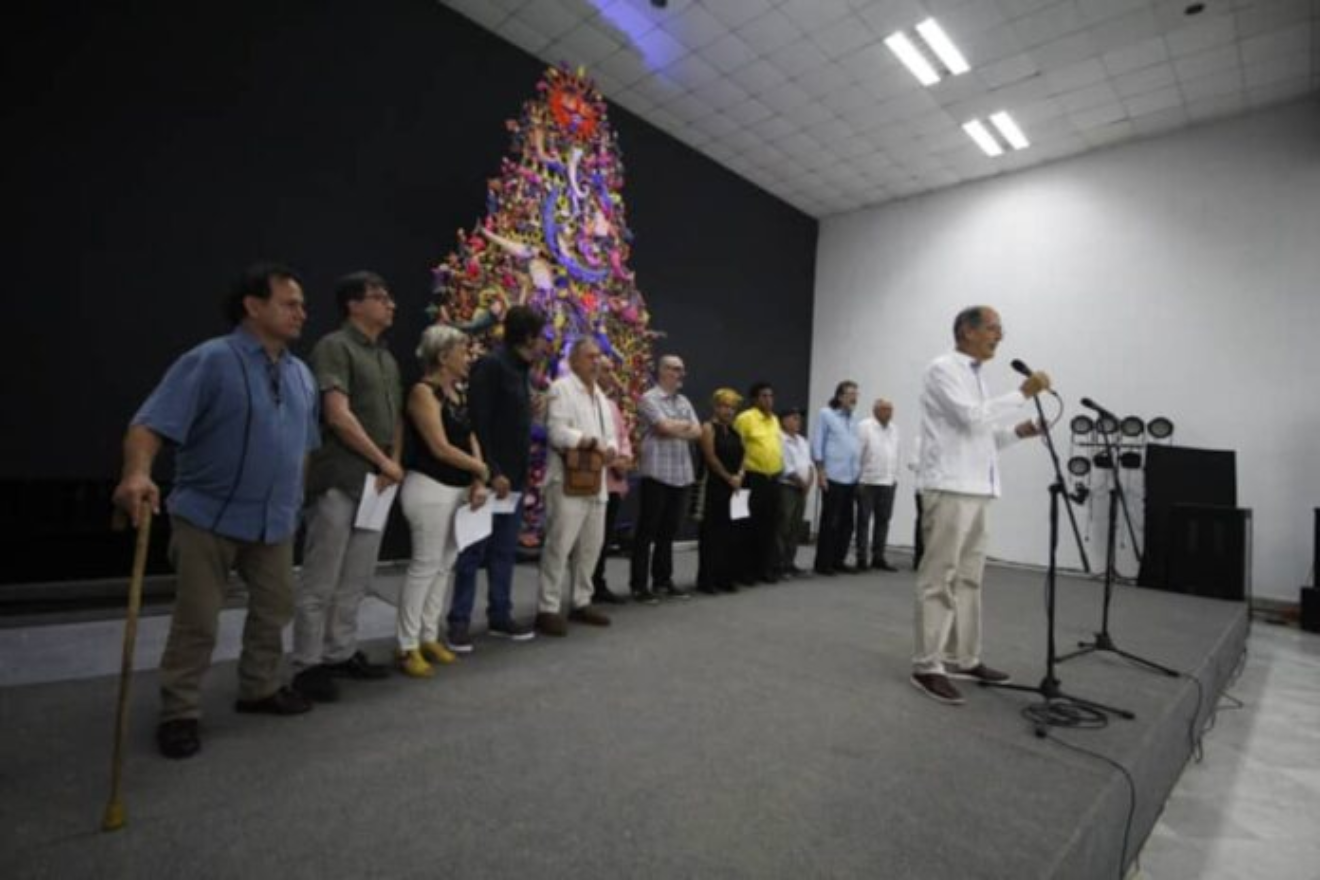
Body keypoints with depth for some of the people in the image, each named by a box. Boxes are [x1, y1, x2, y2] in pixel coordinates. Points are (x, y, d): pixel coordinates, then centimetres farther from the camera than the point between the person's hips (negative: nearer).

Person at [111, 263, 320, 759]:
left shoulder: (301, 375, 9)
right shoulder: (211, 361, -12)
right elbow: (152, 422, -20)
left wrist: (295, 497, 18)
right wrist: (137, 474, -38)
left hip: (275, 521, 6)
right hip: (209, 517, -6)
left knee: (274, 610, 15)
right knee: (197, 622, 3)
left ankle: (259, 689, 33)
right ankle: (179, 713, 19)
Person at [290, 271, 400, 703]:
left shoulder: (387, 358, 17)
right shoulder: (334, 347, -8)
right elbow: (338, 415, -17)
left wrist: (393, 464, 2)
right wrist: (383, 461, -11)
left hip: (375, 482, 8)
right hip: (338, 481, -8)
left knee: (356, 580, 14)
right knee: (320, 582, 1)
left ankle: (341, 653, 26)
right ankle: (307, 665, 13)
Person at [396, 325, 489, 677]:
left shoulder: (457, 392, 12)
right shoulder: (424, 391, -12)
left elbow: (470, 438, 10)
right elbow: (441, 448, -17)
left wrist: (477, 483, -3)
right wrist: (481, 470, -5)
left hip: (459, 488, 8)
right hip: (431, 488, -8)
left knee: (445, 565, 13)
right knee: (425, 566, -2)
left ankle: (429, 637, 25)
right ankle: (408, 647, 10)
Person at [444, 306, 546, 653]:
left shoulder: (522, 370, 15)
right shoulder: (490, 365, -12)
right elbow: (477, 423, -19)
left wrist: (522, 473, 13)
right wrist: (491, 471, -20)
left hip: (514, 477, 8)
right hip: (490, 476, -8)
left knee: (504, 552, 13)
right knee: (473, 551, 1)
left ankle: (500, 617, 23)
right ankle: (459, 621, 11)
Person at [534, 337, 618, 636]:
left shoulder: (600, 394, 20)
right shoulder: (561, 388, -5)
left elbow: (610, 434, 16)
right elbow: (558, 432, -18)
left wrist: (610, 449, -6)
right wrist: (593, 443, -15)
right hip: (568, 481, -8)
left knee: (591, 546, 13)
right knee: (559, 546, -7)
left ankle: (580, 603, 25)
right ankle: (547, 609, 2)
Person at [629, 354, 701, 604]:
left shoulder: (684, 401, 18)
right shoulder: (649, 398, -4)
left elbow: (697, 431, 8)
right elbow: (665, 427, -16)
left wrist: (675, 430, -8)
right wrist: (685, 425, 1)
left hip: (682, 474, 7)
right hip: (657, 473, -7)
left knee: (668, 531, 12)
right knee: (647, 531, -1)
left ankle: (662, 580, 22)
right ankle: (639, 584, 6)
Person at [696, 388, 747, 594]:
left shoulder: (734, 431, 17)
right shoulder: (708, 428, -6)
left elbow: (741, 456, 13)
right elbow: (711, 458, -14)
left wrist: (739, 476, -5)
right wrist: (729, 477, -9)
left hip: (735, 488, 7)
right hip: (714, 487, -7)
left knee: (732, 533, 8)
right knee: (712, 533, -4)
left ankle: (726, 578, 17)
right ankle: (706, 579, 3)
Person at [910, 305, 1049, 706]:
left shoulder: (975, 376, 21)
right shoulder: (943, 369, -6)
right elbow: (972, 418, -19)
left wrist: (1016, 432, 8)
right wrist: (1023, 393, -12)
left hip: (975, 490, 9)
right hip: (949, 490, -9)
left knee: (968, 578, 13)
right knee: (939, 580, -6)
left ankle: (963, 659, 22)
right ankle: (927, 667, 0)